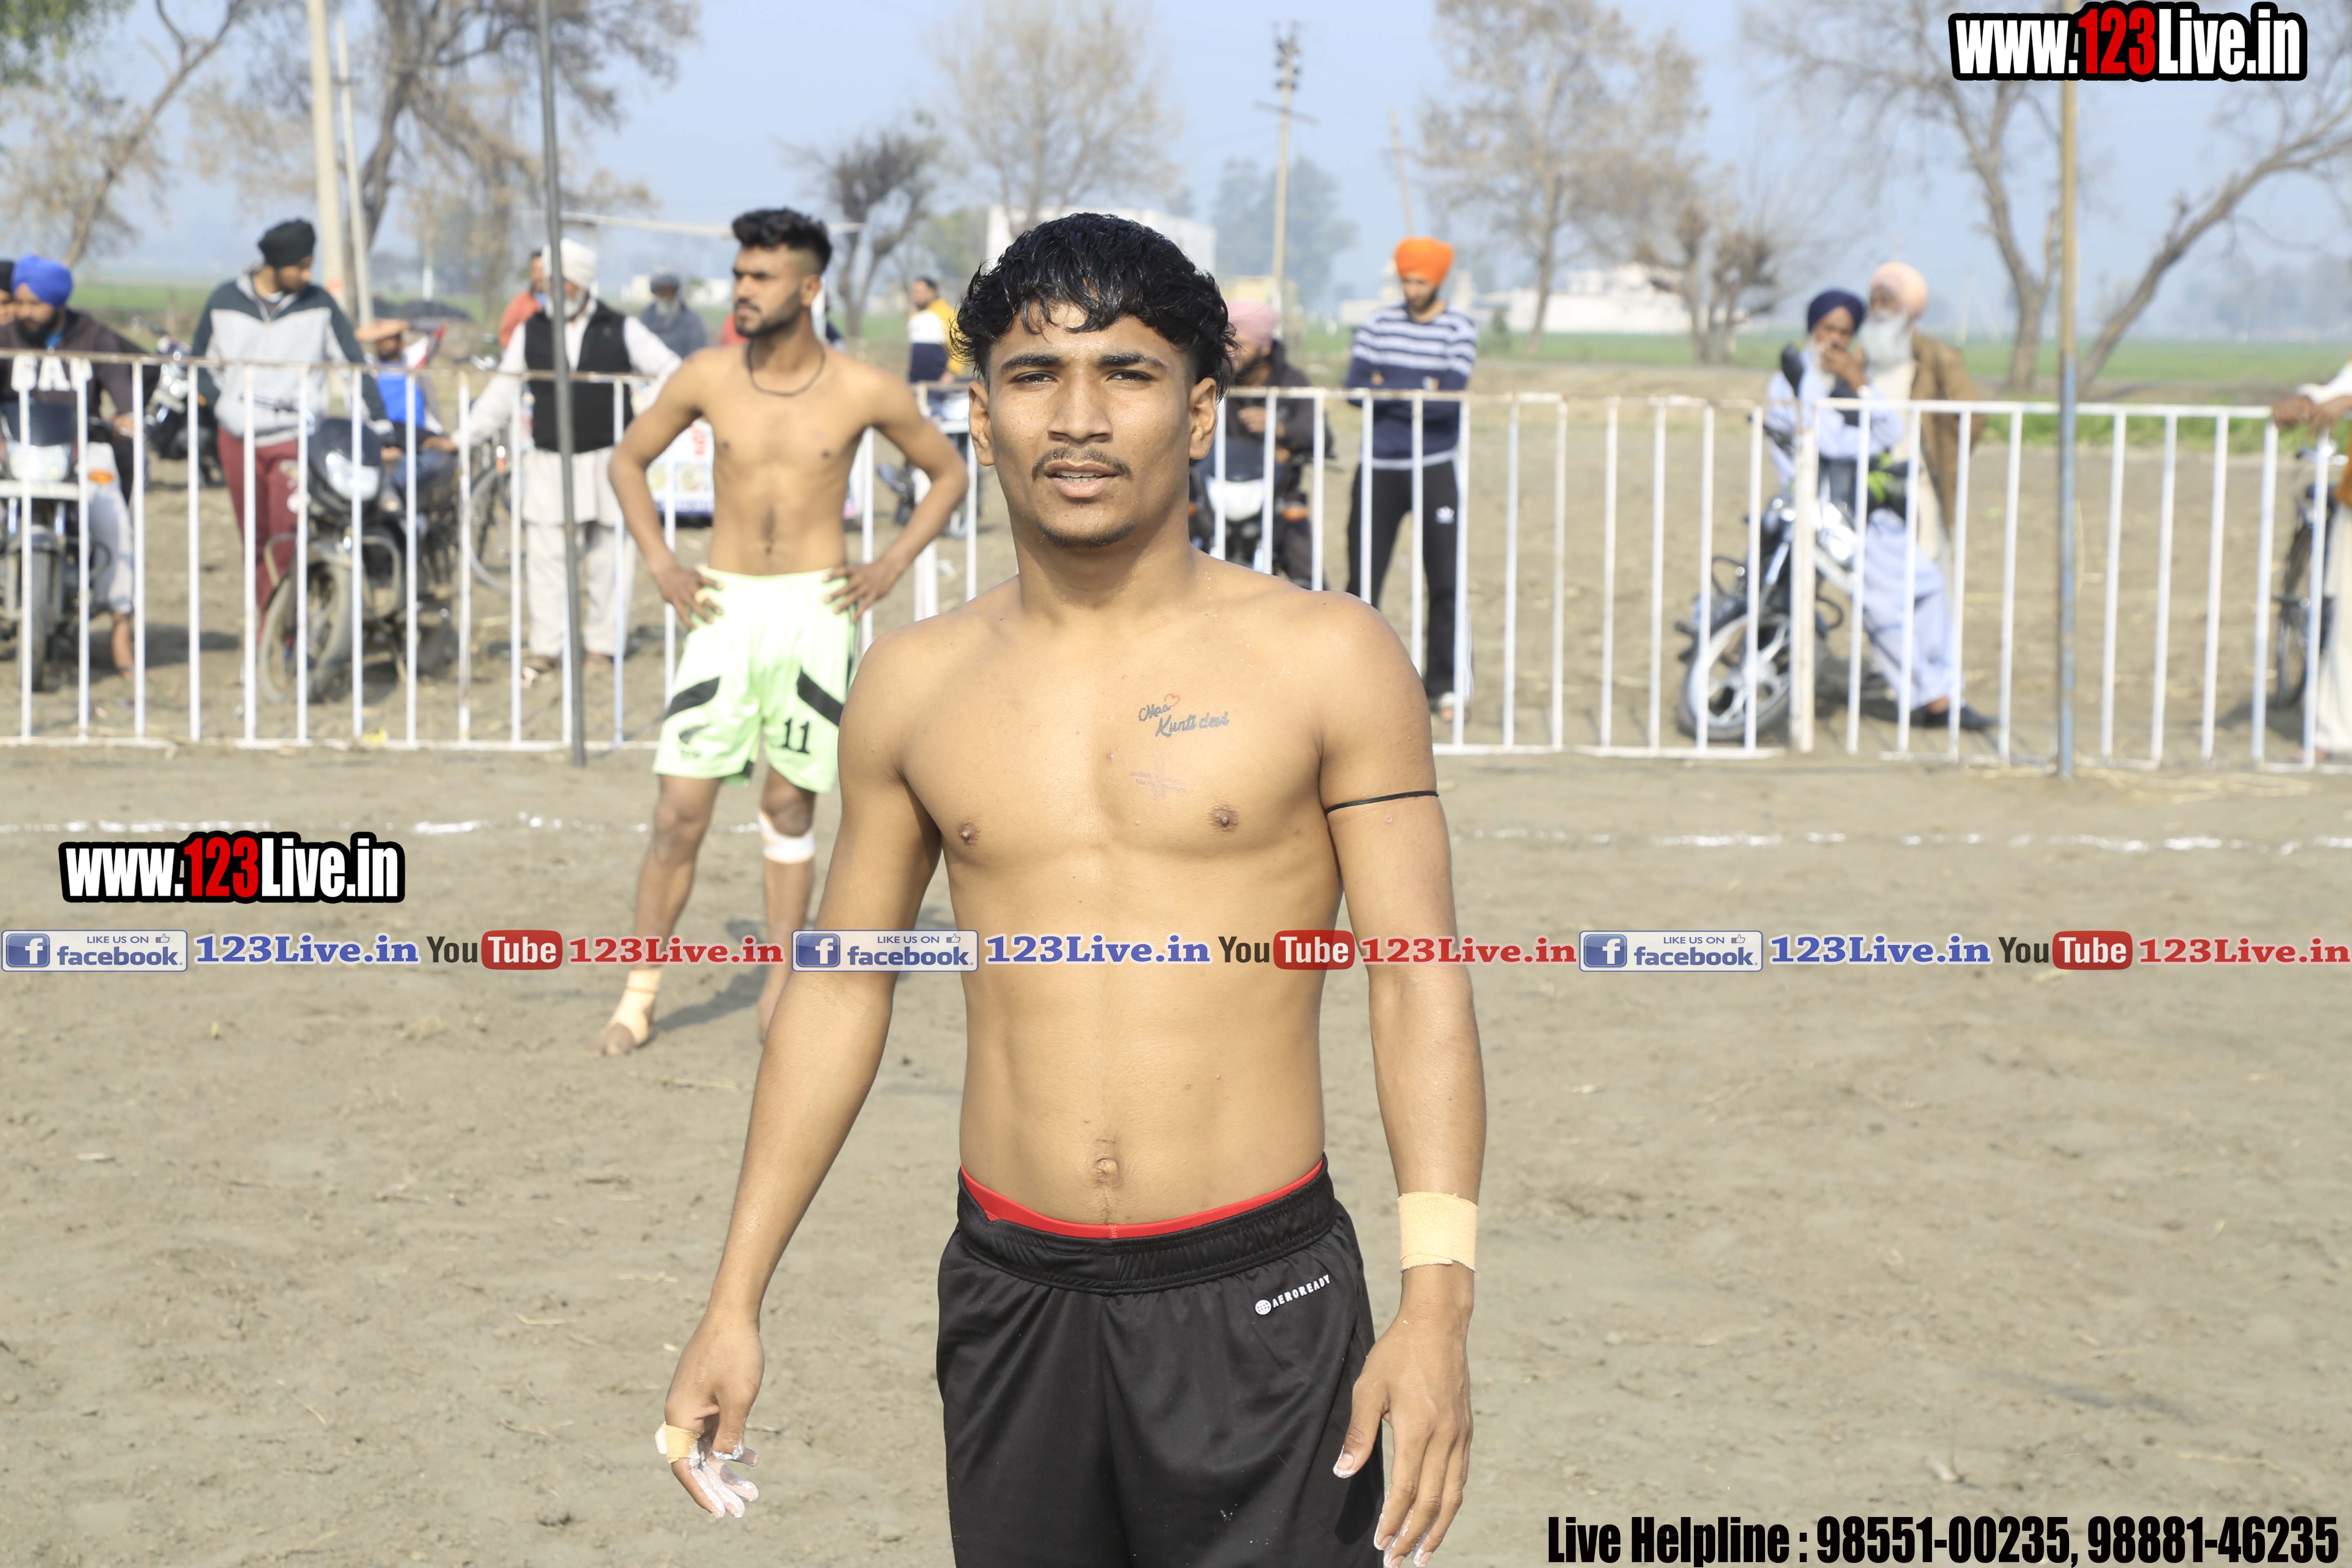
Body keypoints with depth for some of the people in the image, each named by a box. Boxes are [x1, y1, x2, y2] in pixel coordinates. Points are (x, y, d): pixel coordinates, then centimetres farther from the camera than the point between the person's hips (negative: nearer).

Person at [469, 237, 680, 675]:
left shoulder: (621, 330, 4)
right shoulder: (531, 332, 10)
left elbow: (668, 371, 6)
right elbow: (504, 391, 13)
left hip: (609, 458, -1)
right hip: (549, 463, 1)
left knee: (610, 555, 1)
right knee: (547, 555, -4)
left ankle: (604, 643, 11)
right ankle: (547, 646, 3)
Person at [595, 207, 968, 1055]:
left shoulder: (864, 391, -5)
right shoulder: (708, 377, -1)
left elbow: (949, 473, 10)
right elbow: (629, 458, 14)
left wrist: (892, 564, -1)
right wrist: (661, 564, 4)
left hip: (815, 611, -1)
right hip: (724, 609, 1)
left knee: (789, 808, 7)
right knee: (680, 811, -4)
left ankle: (783, 988, 19)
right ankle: (639, 992, 6)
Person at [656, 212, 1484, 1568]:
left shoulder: (1328, 662, -3)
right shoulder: (916, 684, 6)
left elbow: (1422, 989, -5)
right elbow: (841, 990, 12)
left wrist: (1439, 1302, -15)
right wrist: (736, 1304, 10)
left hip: (1259, 1300, -3)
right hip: (1011, 1297, 3)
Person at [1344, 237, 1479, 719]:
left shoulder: (1459, 330, 0)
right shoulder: (1378, 323, 8)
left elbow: (1448, 401, -13)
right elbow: (1355, 386, -4)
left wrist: (1387, 388, -9)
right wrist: (1419, 393, -12)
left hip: (1433, 471, -2)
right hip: (1379, 468, 2)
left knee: (1444, 580, -2)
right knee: (1362, 578, 2)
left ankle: (1441, 684, 6)